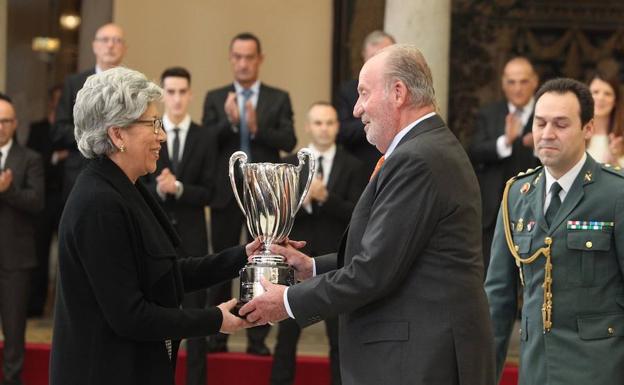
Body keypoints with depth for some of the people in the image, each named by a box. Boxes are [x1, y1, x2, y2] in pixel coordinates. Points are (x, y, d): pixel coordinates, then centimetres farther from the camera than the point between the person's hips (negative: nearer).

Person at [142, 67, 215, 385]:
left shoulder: (204, 138, 1)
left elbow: (207, 194, -4)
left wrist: (178, 188, -20)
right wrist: (158, 189, -21)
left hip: (191, 235, 0)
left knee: (195, 310, 2)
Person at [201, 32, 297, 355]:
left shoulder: (278, 99, 5)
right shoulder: (215, 98, 7)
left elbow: (289, 142, -6)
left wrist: (257, 128, -21)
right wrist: (229, 122, -21)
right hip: (225, 192, 0)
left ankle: (257, 337, 7)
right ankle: (217, 334, 11)